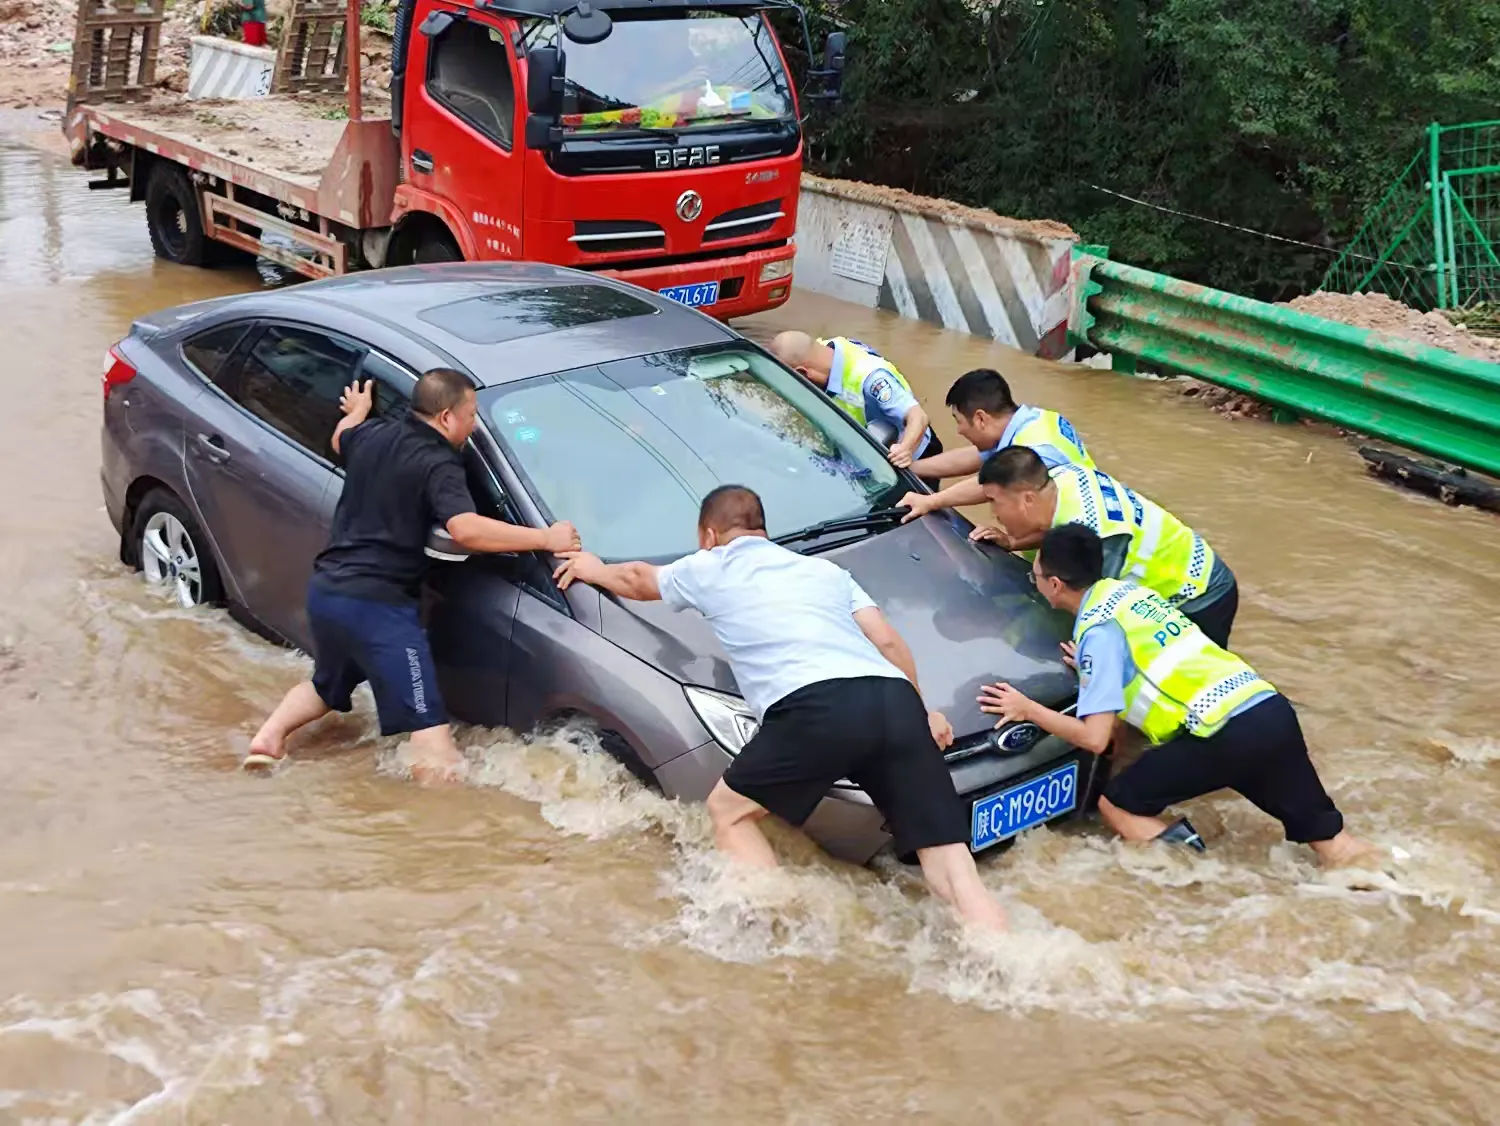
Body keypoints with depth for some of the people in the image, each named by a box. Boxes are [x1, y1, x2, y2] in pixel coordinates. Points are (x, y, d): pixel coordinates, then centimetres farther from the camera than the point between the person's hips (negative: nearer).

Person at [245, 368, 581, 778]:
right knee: (427, 724, -15)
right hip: (376, 604, -9)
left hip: (324, 589, 9)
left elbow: (341, 440, 34)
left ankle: (268, 738, 26)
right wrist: (545, 538, -22)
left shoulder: (372, 434, 9)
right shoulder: (438, 465, -13)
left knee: (327, 684, 36)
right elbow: (465, 530, -29)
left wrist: (358, 411, 56)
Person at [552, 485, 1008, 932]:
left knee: (728, 809, 19)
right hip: (896, 699, 4)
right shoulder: (826, 569, 35)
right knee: (949, 859, 5)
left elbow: (637, 579, 46)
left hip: (818, 706, -4)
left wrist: (595, 569, 66)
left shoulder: (707, 567, 25)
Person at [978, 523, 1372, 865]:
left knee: (1116, 804, 8)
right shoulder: (1128, 590, 20)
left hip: (1228, 734, -8)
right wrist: (1092, 667, 27)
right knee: (1330, 841, 17)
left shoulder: (1097, 631, -4)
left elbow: (1095, 738, -8)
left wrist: (1028, 710, 1)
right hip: (1274, 710, 8)